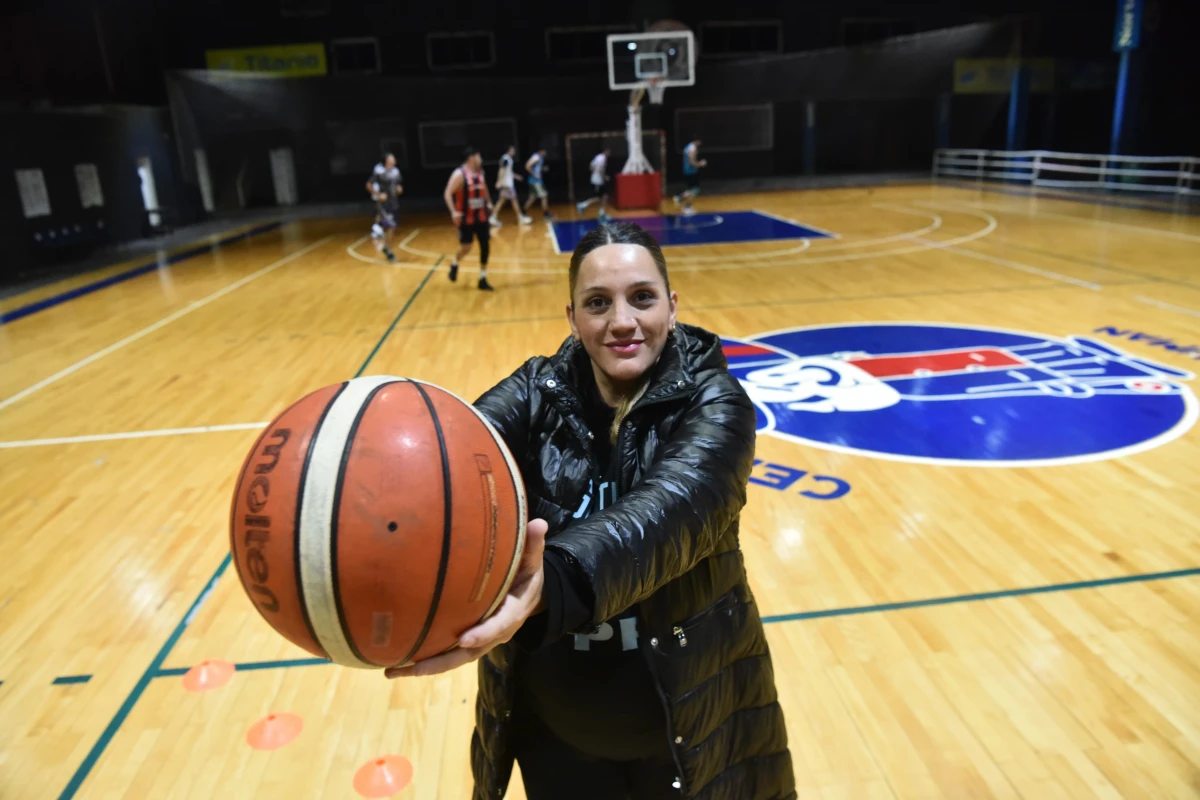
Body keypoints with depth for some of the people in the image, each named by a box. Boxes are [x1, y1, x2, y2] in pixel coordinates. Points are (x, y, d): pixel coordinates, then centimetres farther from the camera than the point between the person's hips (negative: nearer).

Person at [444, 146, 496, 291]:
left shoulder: (480, 172, 7)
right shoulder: (459, 174, -15)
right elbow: (447, 194, -19)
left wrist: (488, 202, 13)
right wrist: (454, 211, -29)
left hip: (481, 217, 6)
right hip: (466, 218, -6)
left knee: (485, 246, 3)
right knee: (466, 247, -6)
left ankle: (483, 279, 11)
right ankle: (454, 265, 27)